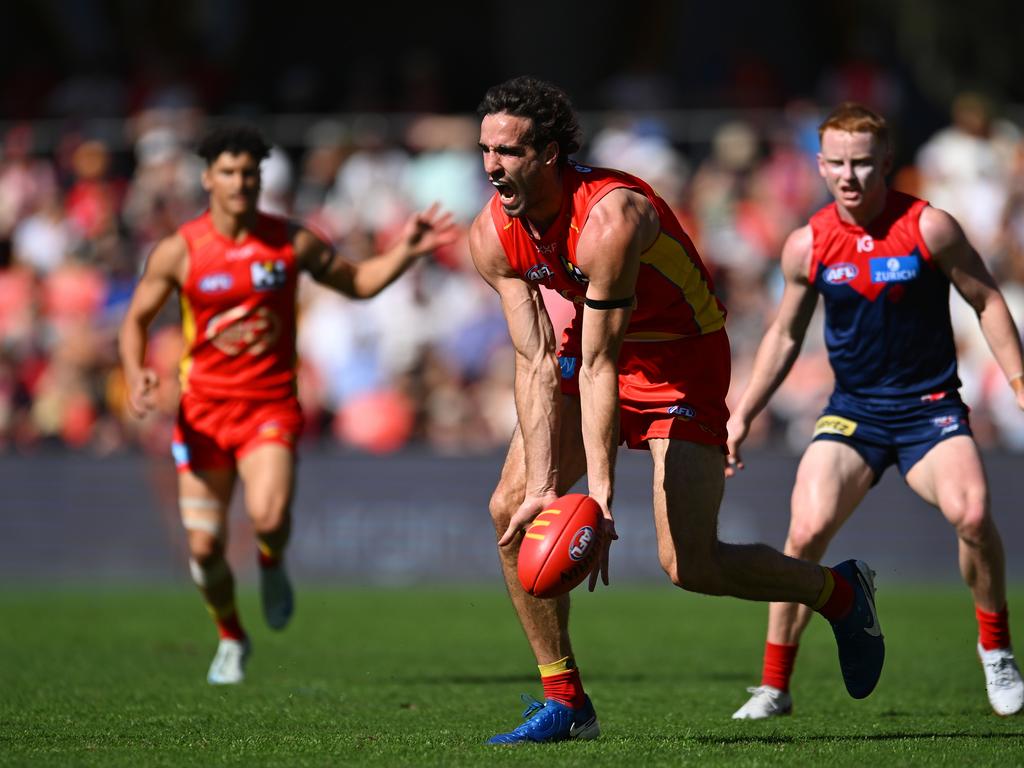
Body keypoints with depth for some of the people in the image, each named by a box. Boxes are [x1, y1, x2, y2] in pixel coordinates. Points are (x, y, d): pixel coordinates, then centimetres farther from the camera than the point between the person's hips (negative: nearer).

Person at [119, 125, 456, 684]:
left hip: (271, 406, -1)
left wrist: (406, 252, -3)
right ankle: (231, 639, 27)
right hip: (204, 409, 1)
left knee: (269, 516, -27)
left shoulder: (291, 242, -1)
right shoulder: (179, 251, -4)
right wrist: (136, 374, -12)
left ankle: (272, 565, 12)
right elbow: (136, 320, 7)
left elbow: (358, 282, 13)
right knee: (204, 547, -3)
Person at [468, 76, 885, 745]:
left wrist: (601, 493, -35)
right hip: (594, 344, 7)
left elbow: (597, 367, -34)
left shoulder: (610, 220, -34)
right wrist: (543, 483, -25)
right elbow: (536, 363, -15)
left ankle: (840, 591, 15)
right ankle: (566, 702, 2)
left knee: (689, 564, -14)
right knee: (512, 508, -8)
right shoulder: (494, 235, -14)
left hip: (682, 357, -7)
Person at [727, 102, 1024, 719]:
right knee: (807, 530, -18)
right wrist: (742, 418, 11)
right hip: (852, 410, 2)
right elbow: (786, 335, 13)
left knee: (972, 513, -27)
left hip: (930, 405, -2)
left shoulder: (929, 227, -8)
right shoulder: (807, 246, -1)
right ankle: (774, 685, -4)